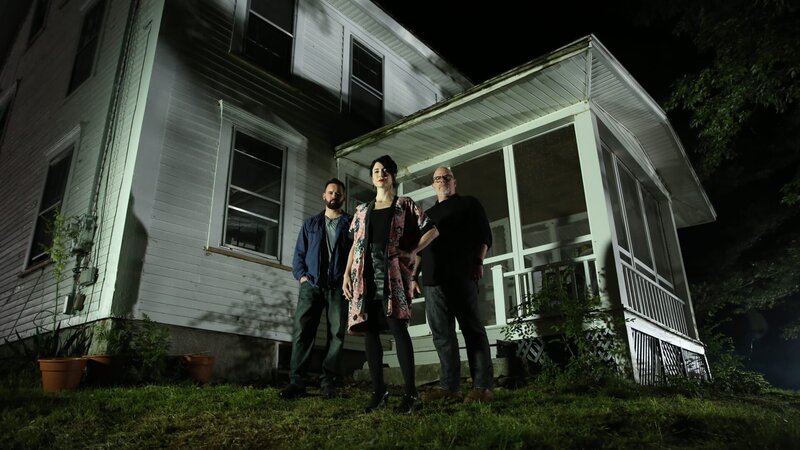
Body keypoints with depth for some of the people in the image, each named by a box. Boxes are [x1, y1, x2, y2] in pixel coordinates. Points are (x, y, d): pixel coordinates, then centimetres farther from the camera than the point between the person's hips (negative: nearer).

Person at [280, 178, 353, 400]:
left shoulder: (351, 223, 11)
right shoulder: (310, 223, 19)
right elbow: (299, 253, 15)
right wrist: (302, 275, -1)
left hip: (339, 286, -1)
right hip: (311, 284, 2)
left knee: (336, 334, -3)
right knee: (301, 331, -7)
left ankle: (328, 383, 4)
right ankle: (296, 382, -5)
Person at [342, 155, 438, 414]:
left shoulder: (404, 205, 11)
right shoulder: (362, 210, 21)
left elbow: (432, 230, 7)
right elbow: (355, 245, 18)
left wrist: (411, 252, -1)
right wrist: (347, 274, 7)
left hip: (393, 272, -4)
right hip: (366, 274, 4)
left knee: (397, 327, -14)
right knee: (369, 330, 0)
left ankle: (410, 393, -11)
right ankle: (378, 391, 8)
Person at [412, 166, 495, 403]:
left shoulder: (469, 204, 13)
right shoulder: (427, 214, 26)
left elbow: (484, 235, 4)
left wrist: (478, 262, -11)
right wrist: (414, 276, 16)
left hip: (462, 276, -5)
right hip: (433, 280, 6)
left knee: (472, 329, -7)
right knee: (442, 334, 3)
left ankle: (482, 386, -7)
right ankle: (450, 387, 7)